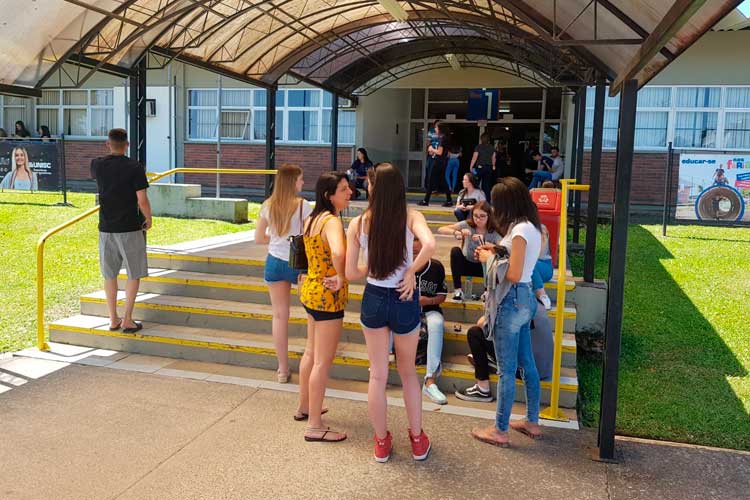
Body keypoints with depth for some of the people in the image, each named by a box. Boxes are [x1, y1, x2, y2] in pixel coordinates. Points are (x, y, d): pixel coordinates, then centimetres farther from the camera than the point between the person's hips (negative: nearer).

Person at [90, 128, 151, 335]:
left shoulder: (97, 165, 2)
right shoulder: (135, 167, -11)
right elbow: (142, 201, -14)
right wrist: (148, 219, 4)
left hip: (106, 228, 4)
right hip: (130, 228, -4)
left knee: (110, 274, 13)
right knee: (134, 274, 6)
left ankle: (113, 320, 20)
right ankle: (127, 320, 6)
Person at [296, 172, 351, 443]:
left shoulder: (312, 219, 7)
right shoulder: (332, 221, -22)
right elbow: (338, 254, -42)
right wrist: (341, 278, -25)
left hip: (311, 290, 10)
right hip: (328, 297, -10)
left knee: (311, 352, 24)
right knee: (323, 361, 0)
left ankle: (304, 407, 41)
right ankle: (315, 426, 10)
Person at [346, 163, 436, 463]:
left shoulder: (358, 223, -7)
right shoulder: (411, 217, -10)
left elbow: (351, 273, -6)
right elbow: (429, 245, -31)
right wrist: (411, 271, -16)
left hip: (373, 300, 1)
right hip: (404, 301, 0)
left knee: (378, 375, 16)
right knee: (408, 372, 21)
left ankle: (381, 442, 30)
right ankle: (418, 440, 31)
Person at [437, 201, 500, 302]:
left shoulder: (494, 232, -14)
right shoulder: (467, 225, -14)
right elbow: (440, 230, -21)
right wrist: (456, 232, -40)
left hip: (484, 266, -1)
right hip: (466, 264, 1)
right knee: (455, 250, -29)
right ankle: (458, 289, -19)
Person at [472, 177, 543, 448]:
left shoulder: (520, 230, -19)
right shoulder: (532, 227, 10)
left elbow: (513, 275, -22)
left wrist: (489, 259, -9)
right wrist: (497, 252, 7)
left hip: (512, 300, -10)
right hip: (526, 298, 10)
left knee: (506, 369, 0)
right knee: (526, 363, 17)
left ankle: (500, 431, 10)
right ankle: (532, 422, 29)